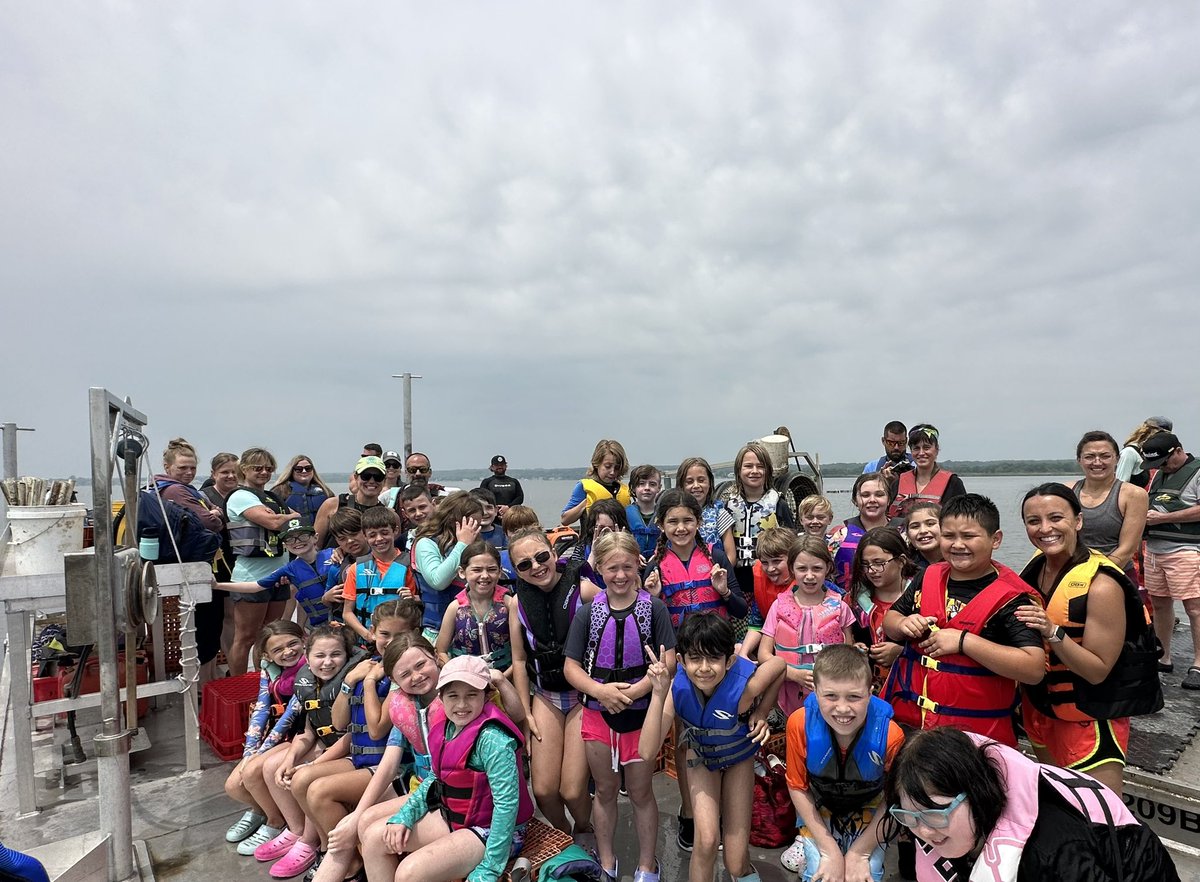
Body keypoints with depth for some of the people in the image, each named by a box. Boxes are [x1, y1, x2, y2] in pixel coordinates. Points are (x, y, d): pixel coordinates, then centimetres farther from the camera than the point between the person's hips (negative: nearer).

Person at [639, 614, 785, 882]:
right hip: (701, 754, 1)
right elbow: (647, 752, -38)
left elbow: (779, 664, -17)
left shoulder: (743, 687, -39)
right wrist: (658, 694, -45)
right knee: (707, 841, -17)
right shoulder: (677, 687, -33)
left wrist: (761, 713, -17)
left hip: (739, 755, -1)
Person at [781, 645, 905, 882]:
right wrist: (830, 850, -14)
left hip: (868, 812, 1)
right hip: (817, 810, 0)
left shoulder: (890, 735, -28)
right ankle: (809, 844, 10)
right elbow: (798, 787, -13)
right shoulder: (800, 724, -28)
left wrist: (858, 853, -13)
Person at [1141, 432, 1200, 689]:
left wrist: (1162, 518, -16)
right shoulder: (1159, 475, 18)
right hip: (1153, 549, 8)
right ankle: (1163, 658, 22)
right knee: (1159, 603, 12)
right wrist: (1144, 515, 6)